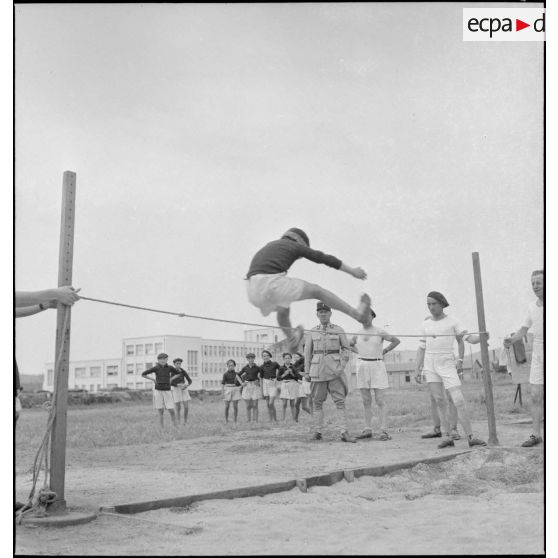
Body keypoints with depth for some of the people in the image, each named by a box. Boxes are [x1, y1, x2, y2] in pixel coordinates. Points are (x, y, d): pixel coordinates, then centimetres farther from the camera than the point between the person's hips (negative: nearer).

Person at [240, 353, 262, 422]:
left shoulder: (257, 368, -2)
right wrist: (242, 382, 6)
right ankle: (249, 421, 9)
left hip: (255, 386, -2)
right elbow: (239, 375, 17)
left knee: (255, 405, -4)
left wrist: (258, 381, -2)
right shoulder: (245, 368, 3)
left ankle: (255, 421, 1)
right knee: (248, 405, 2)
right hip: (247, 386, 2)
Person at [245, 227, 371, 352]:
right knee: (318, 291, 12)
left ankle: (292, 339, 56)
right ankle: (357, 313, 20)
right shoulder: (296, 246, 15)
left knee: (283, 307, 38)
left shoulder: (270, 246, 33)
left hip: (254, 290, 6)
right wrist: (352, 271, 25)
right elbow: (326, 258, 18)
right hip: (273, 284, -6)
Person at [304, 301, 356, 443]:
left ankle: (344, 433, -8)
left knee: (340, 401, -7)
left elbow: (347, 349, 7)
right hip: (317, 369, 1)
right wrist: (309, 371, 8)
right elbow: (307, 353, 12)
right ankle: (317, 432, 14)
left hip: (335, 370, -1)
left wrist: (342, 366, -5)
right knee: (317, 402, 6)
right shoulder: (312, 332, 8)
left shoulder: (339, 330, 6)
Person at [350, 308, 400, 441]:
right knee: (366, 402, 6)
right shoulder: (358, 334, 8)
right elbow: (349, 345, 25)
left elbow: (396, 341, 2)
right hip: (362, 367, 4)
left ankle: (384, 432, -8)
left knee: (380, 401, -7)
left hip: (377, 367, -4)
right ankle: (367, 430, 11)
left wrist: (384, 351, -1)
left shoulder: (380, 332, -4)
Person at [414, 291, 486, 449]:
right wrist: (417, 370, 6)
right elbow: (421, 348, 11)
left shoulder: (452, 322, 1)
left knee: (459, 401, -12)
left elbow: (468, 338, -5)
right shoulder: (425, 325, 10)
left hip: (447, 366, -3)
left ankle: (470, 437, -8)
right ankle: (447, 437, 4)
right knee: (440, 402, 1)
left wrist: (481, 337, -26)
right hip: (430, 366, 3)